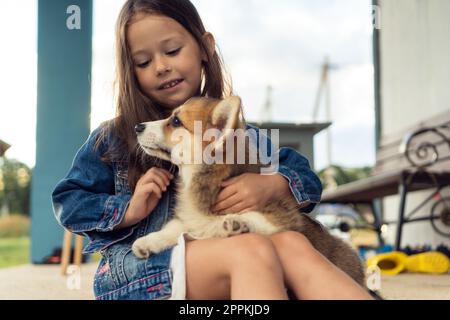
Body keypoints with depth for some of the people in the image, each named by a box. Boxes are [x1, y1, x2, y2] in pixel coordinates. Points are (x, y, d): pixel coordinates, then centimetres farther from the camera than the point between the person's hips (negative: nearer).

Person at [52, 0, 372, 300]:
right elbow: (68, 203, 9)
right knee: (252, 250, -32)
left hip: (223, 262, 3)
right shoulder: (115, 137, 8)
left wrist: (272, 185, -14)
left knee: (291, 243, -29)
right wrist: (129, 210, -8)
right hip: (137, 270, -3)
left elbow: (307, 177, 9)